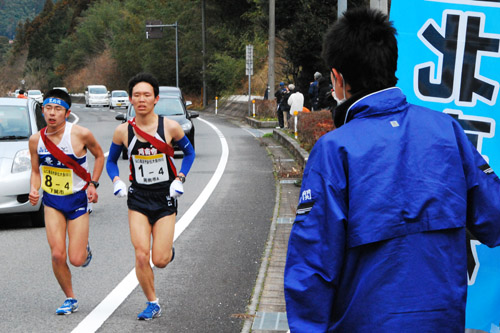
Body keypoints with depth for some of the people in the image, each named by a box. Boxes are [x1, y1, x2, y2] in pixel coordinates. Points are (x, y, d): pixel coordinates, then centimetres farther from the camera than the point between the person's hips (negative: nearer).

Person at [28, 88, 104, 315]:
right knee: (57, 255, -8)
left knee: (76, 260, -4)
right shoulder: (36, 139, -5)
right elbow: (36, 170, 9)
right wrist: (34, 189, -10)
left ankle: (84, 247, 34)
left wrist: (93, 183, -4)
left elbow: (99, 155, 4)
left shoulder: (81, 134, -15)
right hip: (51, 201, 2)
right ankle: (70, 299, 14)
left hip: (78, 199, -2)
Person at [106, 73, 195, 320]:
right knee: (141, 256, -8)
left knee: (160, 261, -3)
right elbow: (111, 160, 13)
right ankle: (152, 304, 12)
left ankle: (168, 247, 34)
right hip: (138, 198, 1)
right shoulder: (123, 131, -4)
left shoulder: (170, 127, -8)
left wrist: (179, 179, -4)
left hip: (165, 198, -1)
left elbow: (189, 153, 9)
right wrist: (116, 181, -5)